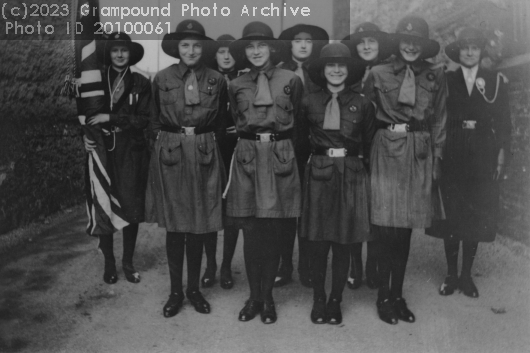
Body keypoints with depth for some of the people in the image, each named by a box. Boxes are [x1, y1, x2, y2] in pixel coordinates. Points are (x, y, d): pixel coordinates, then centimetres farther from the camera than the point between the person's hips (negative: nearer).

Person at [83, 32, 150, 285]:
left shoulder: (141, 83, 3)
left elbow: (144, 119, -4)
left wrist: (111, 118, -12)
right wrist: (85, 136, -9)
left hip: (132, 152, -1)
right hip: (102, 150, 1)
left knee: (131, 208, 1)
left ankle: (128, 262, 17)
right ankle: (109, 262, 17)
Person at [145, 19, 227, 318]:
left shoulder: (217, 81, 3)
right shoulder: (162, 79, 4)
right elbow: (155, 122, 13)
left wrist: (204, 144, 7)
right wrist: (170, 141, 7)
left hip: (204, 156, 0)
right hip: (170, 155, 0)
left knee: (199, 226, 5)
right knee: (174, 226, 4)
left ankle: (194, 288, 21)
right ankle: (176, 291, 17)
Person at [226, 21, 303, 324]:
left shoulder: (291, 80, 3)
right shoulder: (237, 85, 9)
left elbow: (297, 119, 13)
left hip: (280, 157, -1)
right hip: (247, 157, 1)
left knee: (274, 232, 4)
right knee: (251, 231, 4)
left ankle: (267, 296, 18)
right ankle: (254, 296, 18)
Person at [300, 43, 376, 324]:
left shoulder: (362, 104, 4)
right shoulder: (309, 102, 4)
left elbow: (370, 143, 10)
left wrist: (366, 167, 5)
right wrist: (309, 162, 8)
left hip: (350, 175, 0)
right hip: (318, 174, 0)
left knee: (343, 244, 6)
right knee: (317, 243, 3)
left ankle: (335, 301, 21)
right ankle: (318, 300, 20)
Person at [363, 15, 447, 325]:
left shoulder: (436, 76, 8)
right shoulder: (379, 74, 4)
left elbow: (440, 122, 9)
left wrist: (437, 159, 5)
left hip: (419, 154, 2)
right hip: (387, 151, -2)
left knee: (405, 227, 7)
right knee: (386, 227, -5)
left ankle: (397, 295, 18)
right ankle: (384, 296, 9)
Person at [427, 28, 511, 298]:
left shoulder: (495, 80, 7)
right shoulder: (446, 80, 5)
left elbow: (503, 121, 5)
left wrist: (501, 154, -2)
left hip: (482, 157, 1)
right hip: (452, 155, -1)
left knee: (477, 216, 5)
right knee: (450, 214, 1)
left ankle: (466, 275, 17)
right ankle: (451, 274, 14)